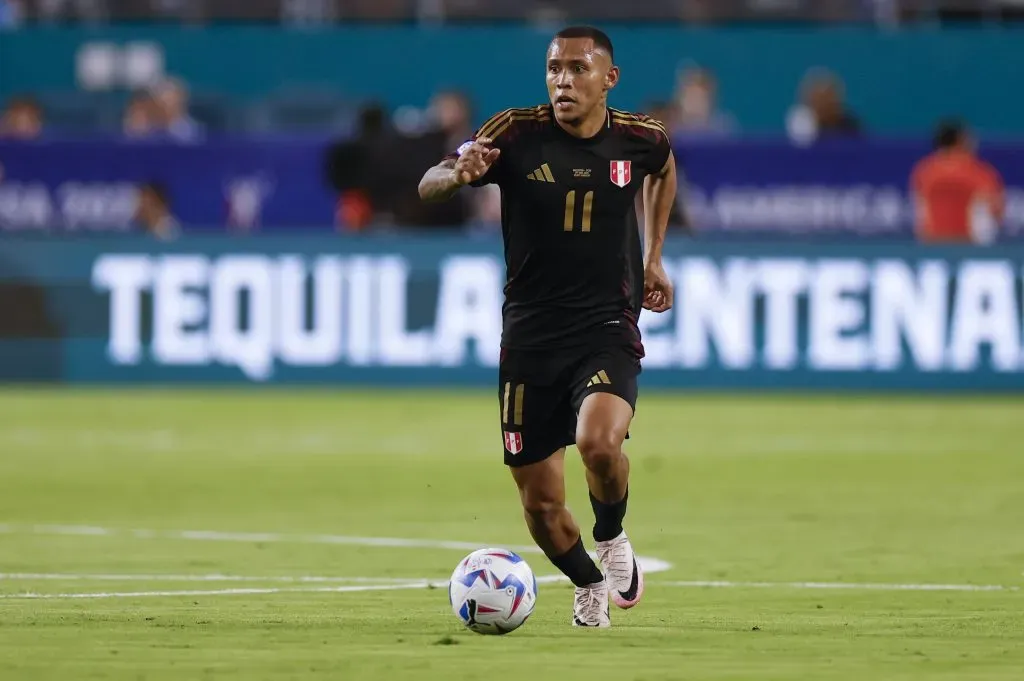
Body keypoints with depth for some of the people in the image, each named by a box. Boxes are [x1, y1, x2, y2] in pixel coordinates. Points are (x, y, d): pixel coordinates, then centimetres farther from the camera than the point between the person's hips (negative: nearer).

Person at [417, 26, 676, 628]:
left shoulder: (640, 138, -2)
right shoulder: (517, 134, -9)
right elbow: (428, 189, -15)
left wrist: (653, 257, 16)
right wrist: (458, 172, -37)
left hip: (608, 329, -1)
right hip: (530, 336, 1)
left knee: (599, 442, -30)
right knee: (541, 503, 3)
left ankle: (612, 539, 2)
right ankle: (590, 587, 33)